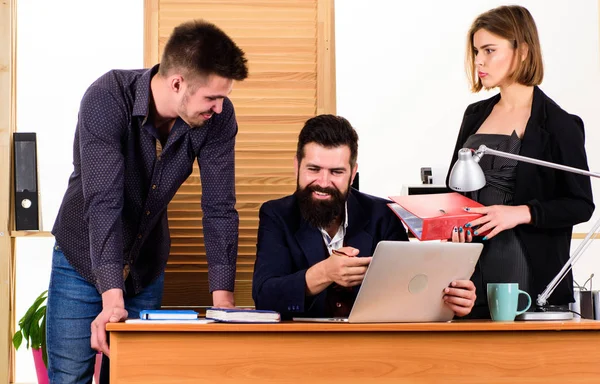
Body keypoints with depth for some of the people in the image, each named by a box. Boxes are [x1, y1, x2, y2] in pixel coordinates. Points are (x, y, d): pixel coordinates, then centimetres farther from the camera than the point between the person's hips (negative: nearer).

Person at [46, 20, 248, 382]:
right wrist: (112, 297, -40)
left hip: (148, 269, 3)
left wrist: (223, 299, -22)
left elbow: (220, 207, -14)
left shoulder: (218, 117, -16)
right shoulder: (107, 99, -27)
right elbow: (103, 202, -33)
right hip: (85, 261, -3)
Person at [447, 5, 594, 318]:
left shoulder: (558, 125, -5)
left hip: (530, 271, -4)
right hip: (471, 266, 5)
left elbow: (581, 205, -6)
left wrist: (522, 213, -19)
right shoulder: (475, 116, 12)